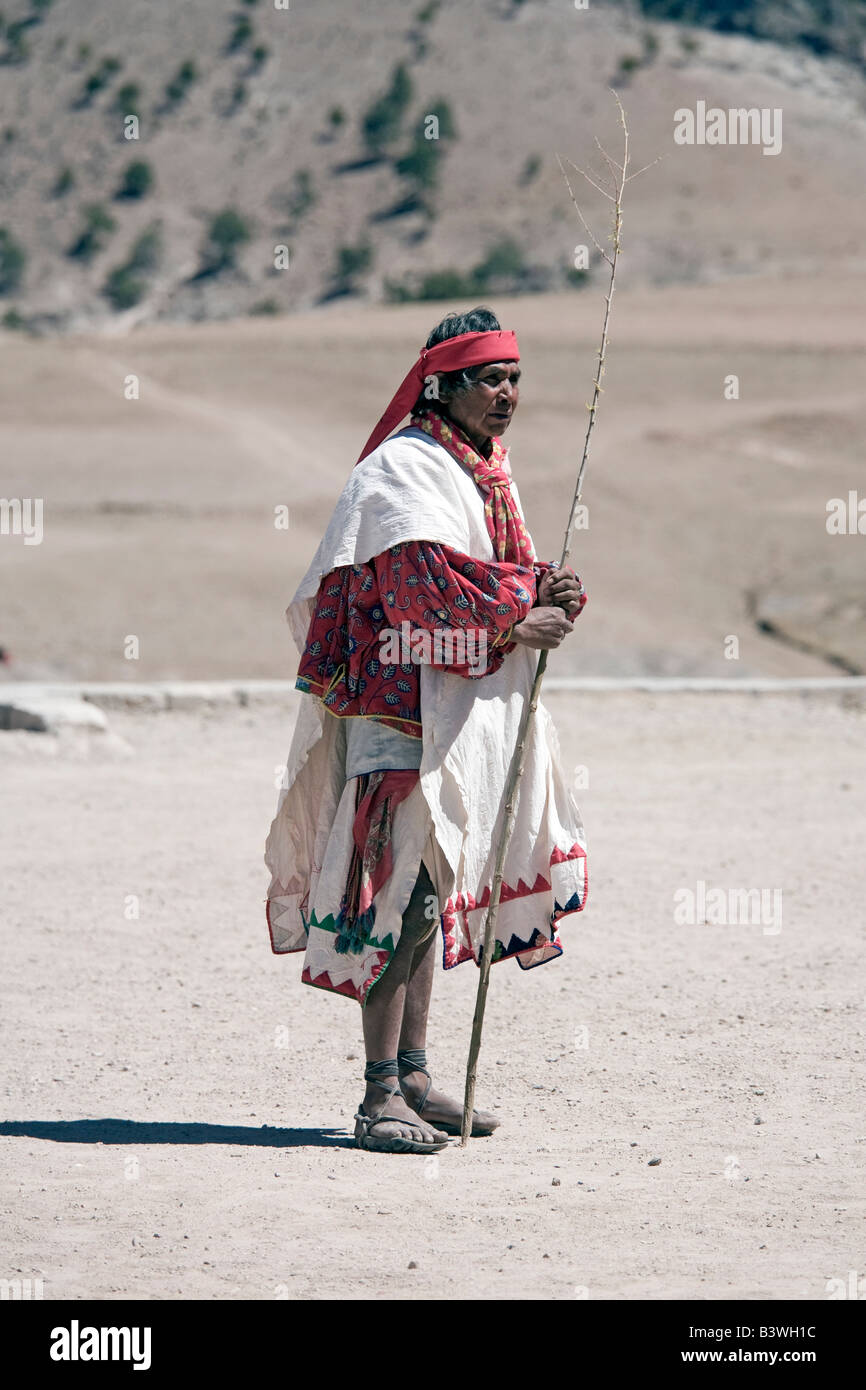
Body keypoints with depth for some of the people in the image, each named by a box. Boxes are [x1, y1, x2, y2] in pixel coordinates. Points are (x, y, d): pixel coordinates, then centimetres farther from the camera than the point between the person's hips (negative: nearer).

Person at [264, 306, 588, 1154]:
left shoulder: (485, 474, 18)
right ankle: (381, 1095, -12)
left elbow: (508, 571, 14)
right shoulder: (402, 469, -11)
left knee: (431, 885, 13)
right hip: (403, 706, -10)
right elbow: (430, 575, -23)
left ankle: (411, 1075, 20)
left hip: (465, 713, 10)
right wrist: (519, 611, -19)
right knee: (405, 887, -12)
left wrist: (546, 591, -7)